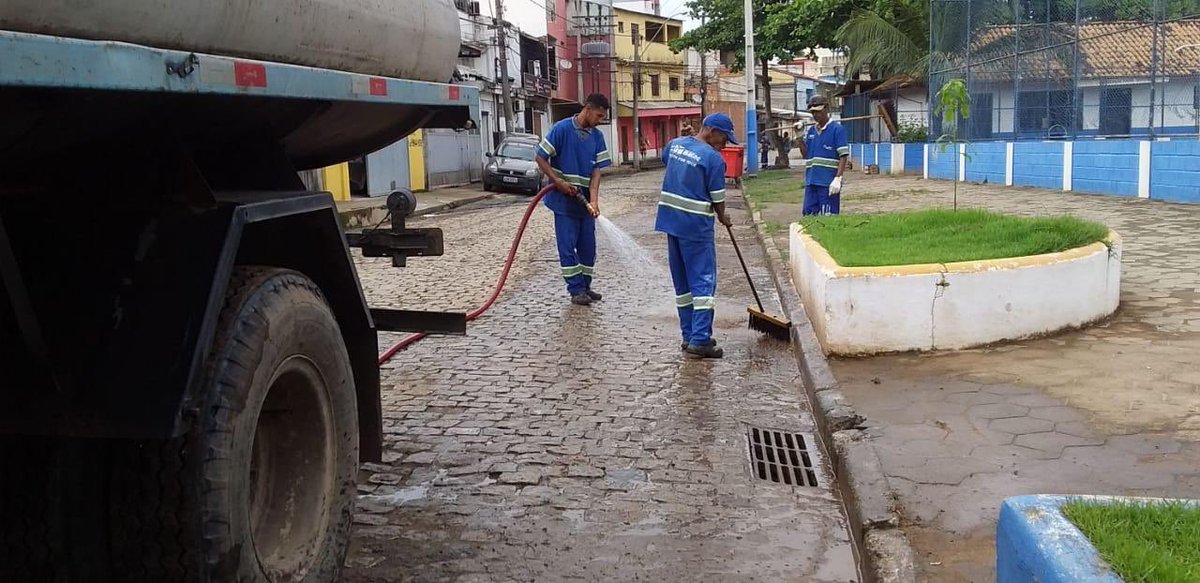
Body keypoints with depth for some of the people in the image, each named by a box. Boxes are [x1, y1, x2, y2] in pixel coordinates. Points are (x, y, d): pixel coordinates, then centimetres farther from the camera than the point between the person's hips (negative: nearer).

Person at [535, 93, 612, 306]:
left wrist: (593, 199, -14)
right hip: (564, 200, -5)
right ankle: (576, 289, 8)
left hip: (584, 200, 5)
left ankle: (585, 286, 21)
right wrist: (559, 183, -16)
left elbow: (597, 169, -1)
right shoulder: (562, 129, -12)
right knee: (568, 246, 0)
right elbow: (541, 158, -9)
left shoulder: (597, 136, 2)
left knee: (588, 246, 9)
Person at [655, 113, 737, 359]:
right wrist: (723, 218, 13)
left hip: (671, 220, 7)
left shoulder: (675, 145, 8)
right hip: (696, 226, -7)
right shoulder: (713, 158, -12)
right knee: (703, 282, -4)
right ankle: (699, 341, -9)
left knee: (682, 283, 13)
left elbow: (665, 159, 32)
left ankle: (689, 336, 17)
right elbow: (717, 199, -6)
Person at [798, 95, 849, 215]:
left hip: (828, 183, -6)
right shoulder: (811, 130, 15)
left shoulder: (837, 129, -5)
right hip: (811, 181, 6)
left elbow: (843, 156, -9)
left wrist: (838, 178, -18)